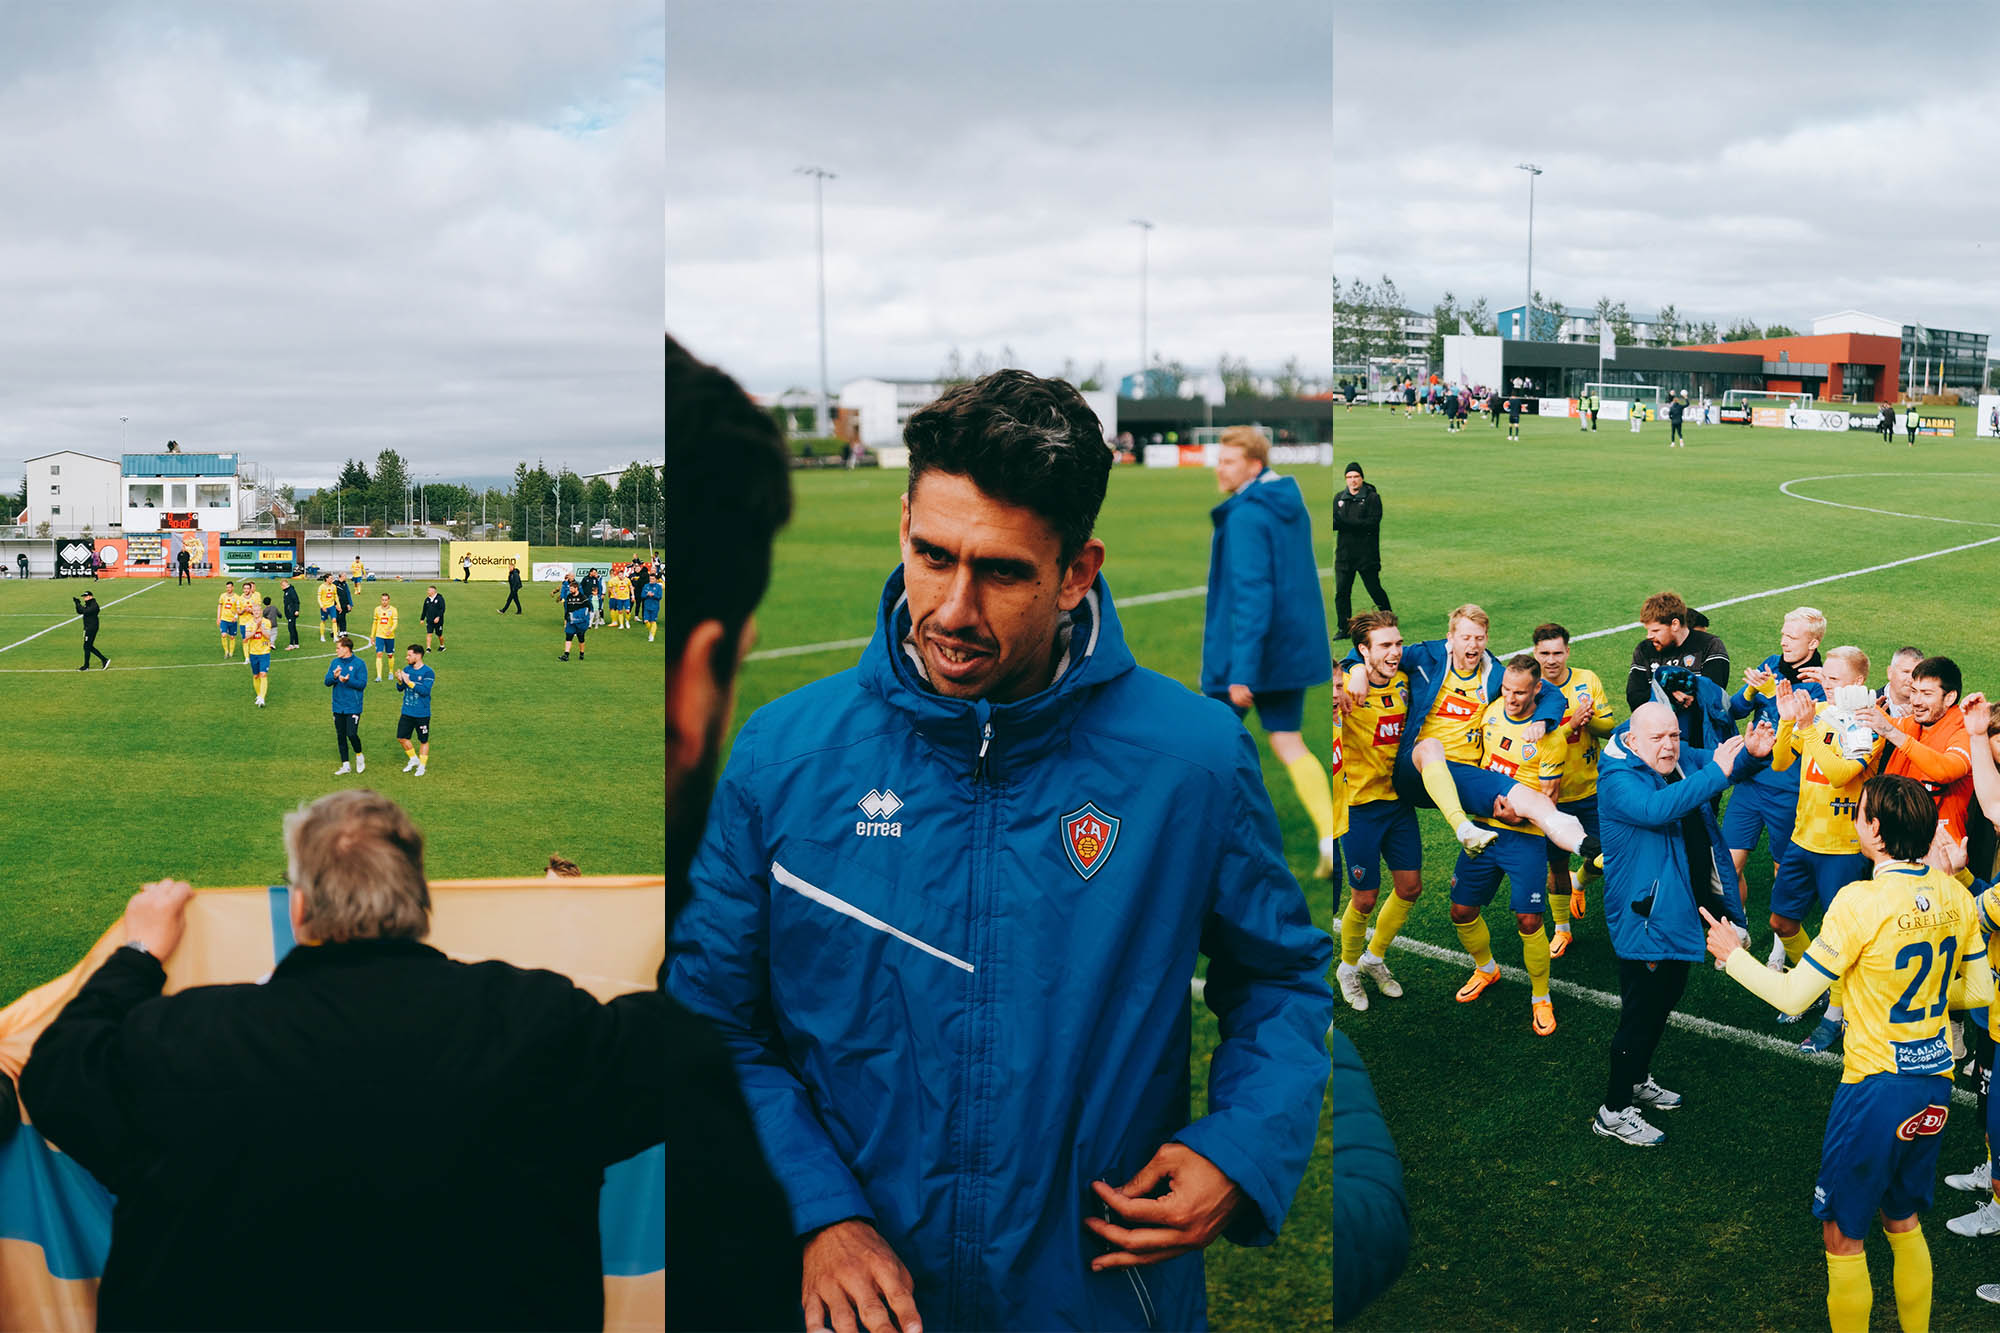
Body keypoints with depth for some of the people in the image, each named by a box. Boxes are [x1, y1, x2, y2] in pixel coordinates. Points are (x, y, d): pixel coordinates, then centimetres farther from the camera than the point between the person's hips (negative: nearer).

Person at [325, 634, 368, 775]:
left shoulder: (359, 663, -7)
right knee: (340, 736, 8)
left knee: (352, 734, -13)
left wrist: (347, 680, -24)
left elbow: (362, 684, -11)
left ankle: (359, 756, 15)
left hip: (353, 707, -5)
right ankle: (345, 765, 18)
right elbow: (327, 682, 3)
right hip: (338, 707, 5)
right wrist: (334, 677, -18)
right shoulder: (335, 662, 7)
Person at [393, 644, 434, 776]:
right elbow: (400, 689, 8)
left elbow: (425, 691, -23)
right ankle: (413, 759, 28)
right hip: (407, 712, 6)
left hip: (422, 714, -6)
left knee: (423, 741, 6)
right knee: (401, 738, 7)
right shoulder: (406, 669, 5)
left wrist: (409, 682, -25)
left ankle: (422, 765, 21)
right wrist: (400, 681, -13)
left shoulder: (428, 672, -13)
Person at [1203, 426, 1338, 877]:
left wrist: (1241, 670, -25)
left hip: (1246, 651, -8)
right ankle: (1331, 841, -2)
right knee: (1287, 742, 9)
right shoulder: (1291, 505, 10)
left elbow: (1251, 594, -24)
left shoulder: (1245, 516, -18)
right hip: (1294, 648, 8)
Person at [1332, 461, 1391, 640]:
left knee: (1374, 589, 2)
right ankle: (1343, 628, 7)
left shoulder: (1372, 498, -1)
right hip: (1344, 553, 4)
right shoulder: (1339, 498, 13)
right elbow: (1333, 522, 7)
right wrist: (1335, 522, -19)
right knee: (1341, 592, 0)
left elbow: (1373, 523, -13)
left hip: (1367, 553, -4)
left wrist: (1345, 522, -20)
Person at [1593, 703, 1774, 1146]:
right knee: (1642, 1010, -3)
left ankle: (1638, 1080, 41)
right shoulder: (1618, 780, -21)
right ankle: (1614, 1111, 9)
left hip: (1682, 907, 9)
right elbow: (1656, 809, -40)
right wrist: (1716, 772, -41)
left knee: (1666, 998, 23)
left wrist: (1752, 754, -12)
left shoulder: (1682, 759, 2)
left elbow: (1730, 764, 13)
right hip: (1645, 914, -9)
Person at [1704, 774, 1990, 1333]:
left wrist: (1731, 955, -1)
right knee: (1903, 1223, 25)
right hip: (1934, 1084, 7)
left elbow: (1792, 997, -15)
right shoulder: (1955, 895, -2)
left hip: (1877, 1086, -7)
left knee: (1843, 1236, 9)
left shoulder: (1861, 901, -22)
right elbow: (1979, 992, 9)